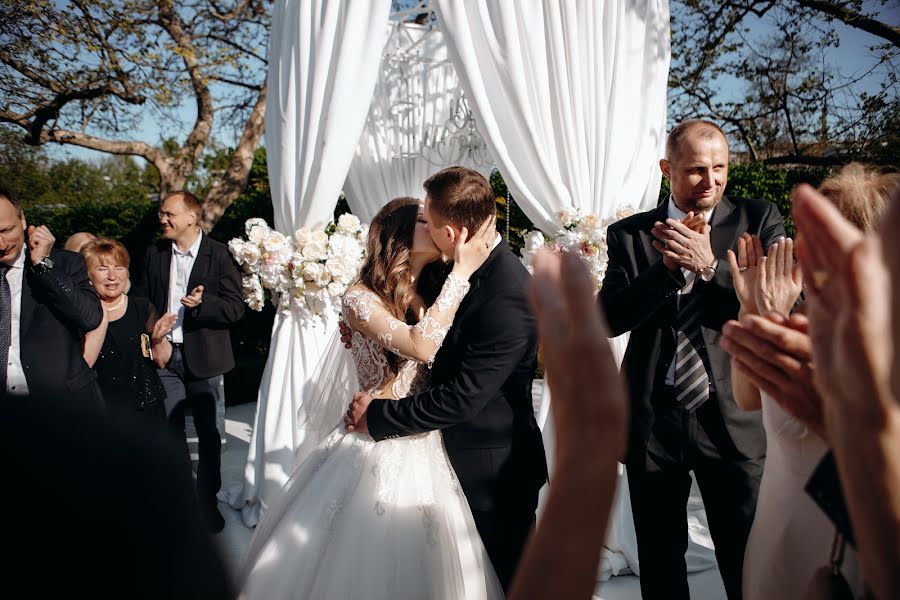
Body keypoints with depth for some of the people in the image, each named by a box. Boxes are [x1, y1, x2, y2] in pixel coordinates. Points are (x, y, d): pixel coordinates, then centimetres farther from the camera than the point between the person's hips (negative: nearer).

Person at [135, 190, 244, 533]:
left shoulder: (219, 255, -8)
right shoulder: (154, 254, 6)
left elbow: (236, 307, -10)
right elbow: (143, 300, 12)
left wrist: (203, 303, -27)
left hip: (202, 359, -3)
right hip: (164, 356, 4)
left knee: (207, 434, 9)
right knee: (170, 433, 11)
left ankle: (208, 502, 25)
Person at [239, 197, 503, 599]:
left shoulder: (432, 297, 7)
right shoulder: (361, 298, -12)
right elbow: (421, 345, -28)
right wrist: (462, 271, -24)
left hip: (427, 448, 6)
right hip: (377, 448, -6)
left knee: (423, 562, 16)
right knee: (363, 561, 7)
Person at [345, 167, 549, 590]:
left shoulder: (508, 300, -32)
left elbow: (461, 398, -30)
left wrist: (377, 415, -21)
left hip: (492, 464, -8)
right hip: (463, 449, 9)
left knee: (509, 571, 16)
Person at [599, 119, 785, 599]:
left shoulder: (759, 219, 1)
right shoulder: (628, 234, 2)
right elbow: (609, 319, -7)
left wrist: (708, 265, -22)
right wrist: (668, 268, -20)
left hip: (734, 419, -1)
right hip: (653, 420, 1)